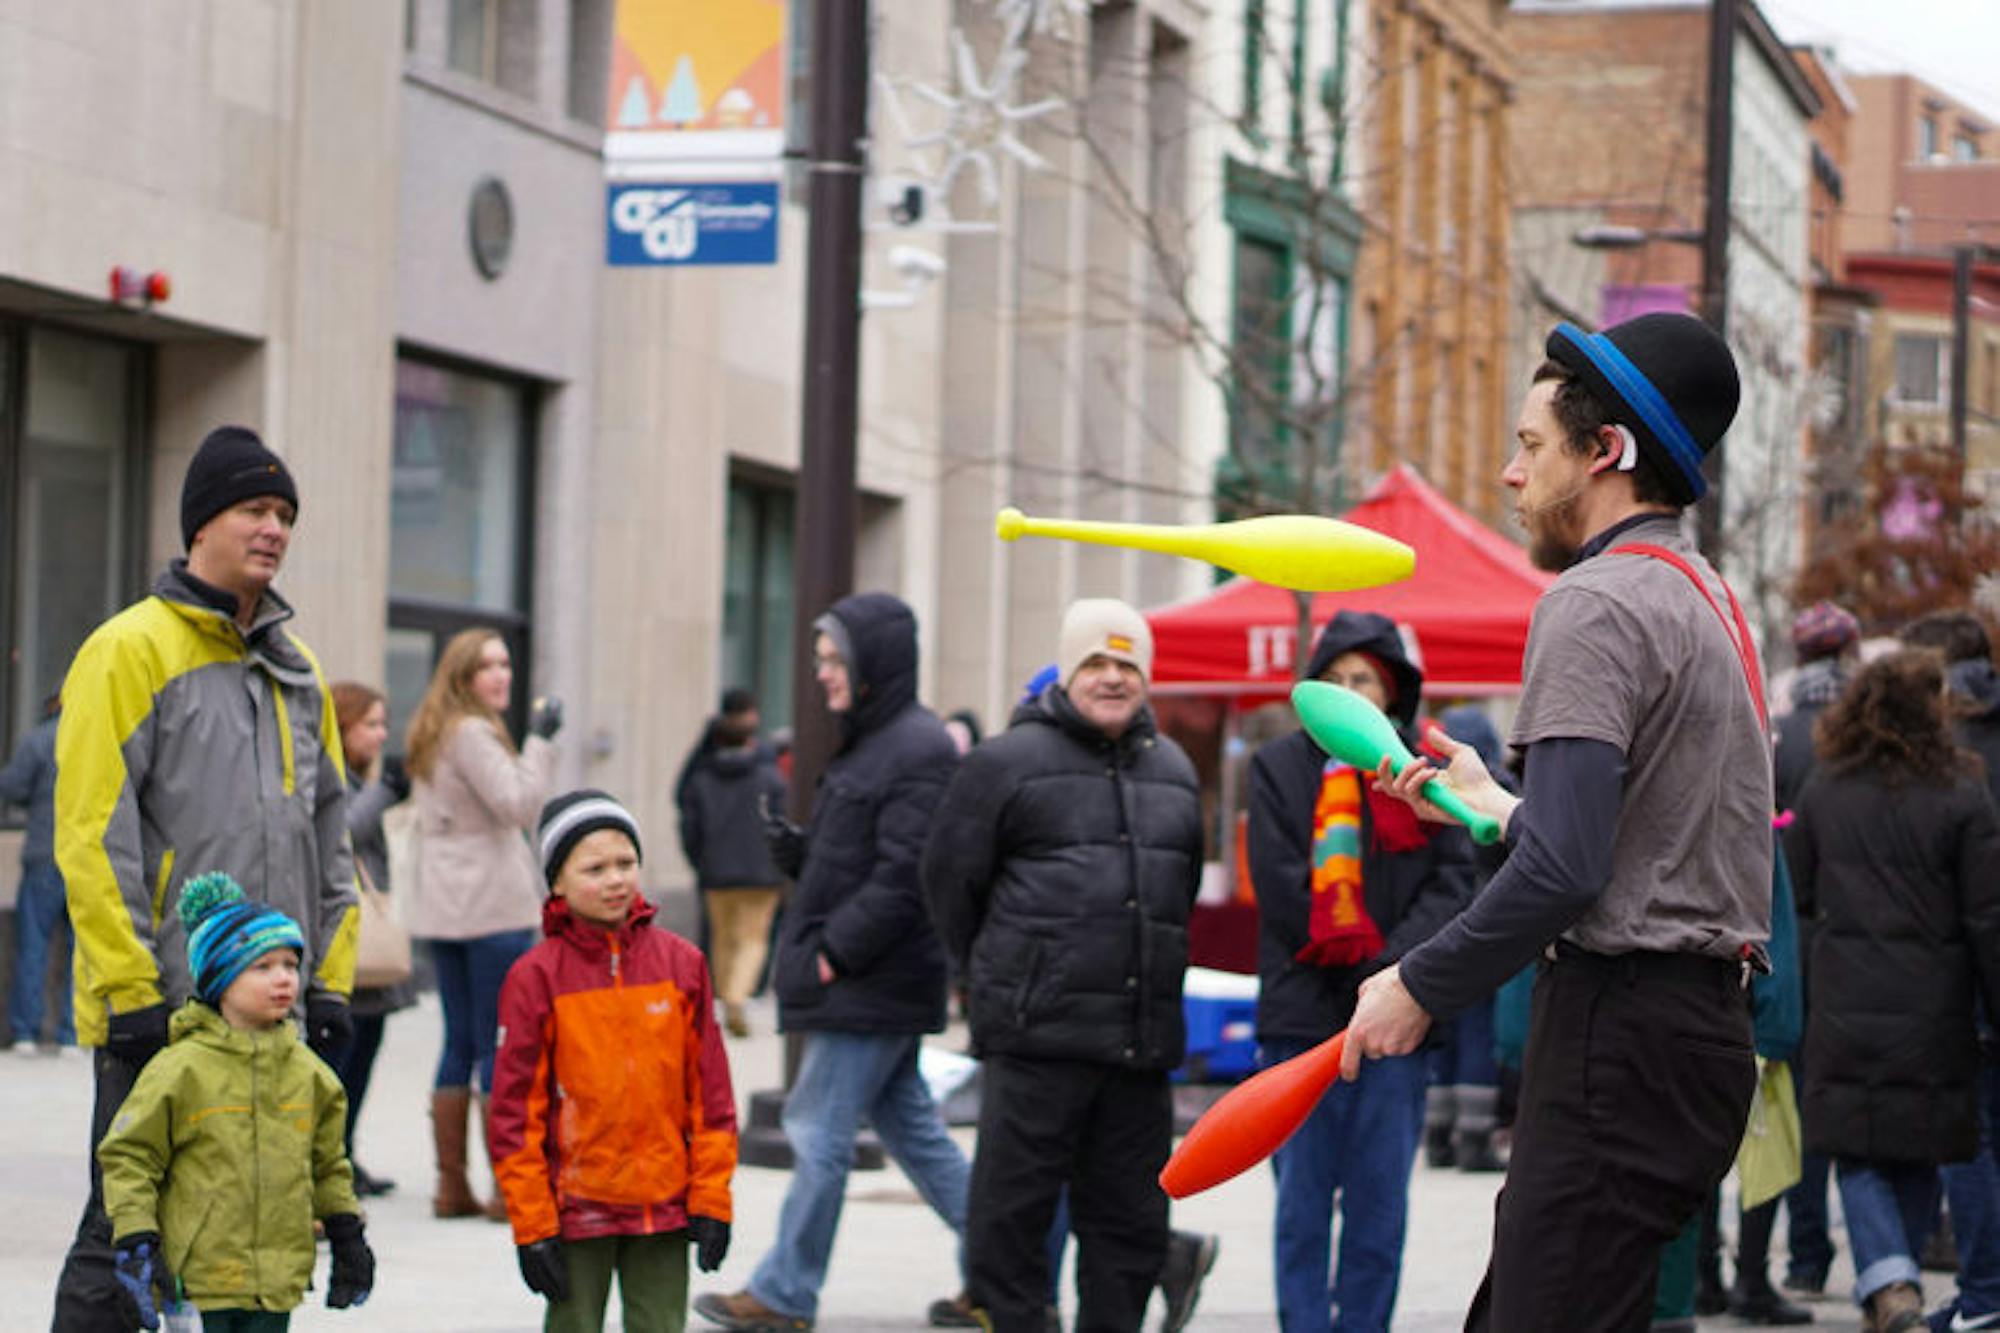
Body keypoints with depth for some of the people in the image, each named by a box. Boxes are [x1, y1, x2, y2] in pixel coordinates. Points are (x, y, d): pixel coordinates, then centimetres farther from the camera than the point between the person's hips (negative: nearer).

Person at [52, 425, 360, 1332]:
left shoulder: (296, 669, 16)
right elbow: (93, 832, -12)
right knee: (125, 1237, -4)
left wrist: (330, 979, 12)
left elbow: (328, 837, 20)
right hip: (160, 1014, -7)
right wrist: (133, 988, -16)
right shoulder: (132, 649, -6)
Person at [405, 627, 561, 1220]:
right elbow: (517, 803, -19)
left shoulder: (431, 735, 16)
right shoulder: (473, 734, -13)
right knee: (503, 1047, -5)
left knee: (459, 1044, 11)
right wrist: (539, 739, -15)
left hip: (445, 910, 9)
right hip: (493, 906, -9)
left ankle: (452, 1185, 12)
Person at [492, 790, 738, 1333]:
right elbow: (515, 1107, -5)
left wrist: (711, 1199, 2)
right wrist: (532, 1224, -8)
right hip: (577, 1203, -2)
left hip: (665, 1206, 2)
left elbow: (709, 1088, 6)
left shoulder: (680, 962, 2)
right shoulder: (537, 976, -7)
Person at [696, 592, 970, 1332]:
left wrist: (831, 954, -19)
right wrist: (799, 852, 2)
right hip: (863, 986, 10)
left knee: (821, 1132, -3)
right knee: (911, 1130, 13)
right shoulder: (869, 743, 15)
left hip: (871, 988, -10)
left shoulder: (918, 750, -16)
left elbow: (905, 877, -21)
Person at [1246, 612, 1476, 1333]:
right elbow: (1278, 879, -1)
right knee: (1303, 1198, 0)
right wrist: (1353, 944, -10)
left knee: (1381, 1199, 2)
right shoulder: (1279, 766, 8)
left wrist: (1392, 963, -13)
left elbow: (1453, 882, 2)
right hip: (1303, 1012, -1)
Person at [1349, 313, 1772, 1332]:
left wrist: (1420, 987, -12)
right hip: (1704, 1022, 10)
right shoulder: (1706, 600, 19)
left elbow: (1563, 871, -22)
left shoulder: (1595, 604, -12)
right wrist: (1491, 808, 30)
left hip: (1623, 1037, -10)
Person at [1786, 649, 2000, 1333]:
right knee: (1918, 1160, 14)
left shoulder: (1823, 790, 2)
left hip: (1845, 1010, 1)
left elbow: (1793, 889, 9)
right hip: (1934, 1013, -1)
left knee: (1858, 1156, 3)